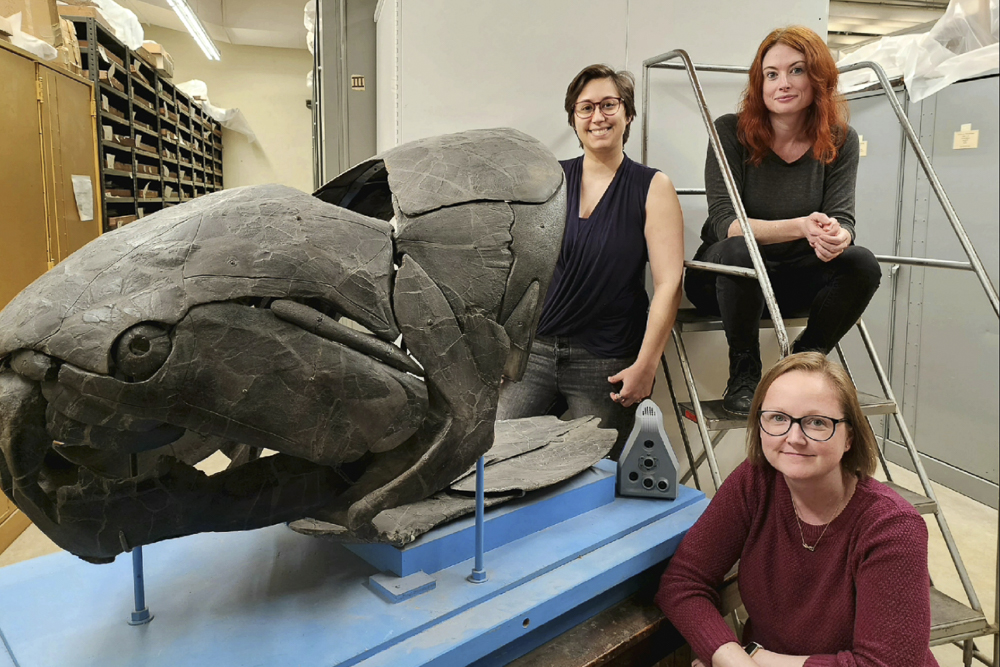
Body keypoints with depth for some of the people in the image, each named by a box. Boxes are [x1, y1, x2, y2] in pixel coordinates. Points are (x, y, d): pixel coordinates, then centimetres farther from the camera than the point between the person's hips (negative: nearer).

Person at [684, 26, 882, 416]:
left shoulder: (840, 141, -2)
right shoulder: (730, 132, -13)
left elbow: (843, 218, -10)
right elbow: (724, 223, -22)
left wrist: (836, 237, -36)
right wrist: (800, 228, -37)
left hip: (796, 281, 3)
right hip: (723, 278, -3)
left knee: (862, 264, -25)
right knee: (739, 251, -36)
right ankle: (744, 373, -14)